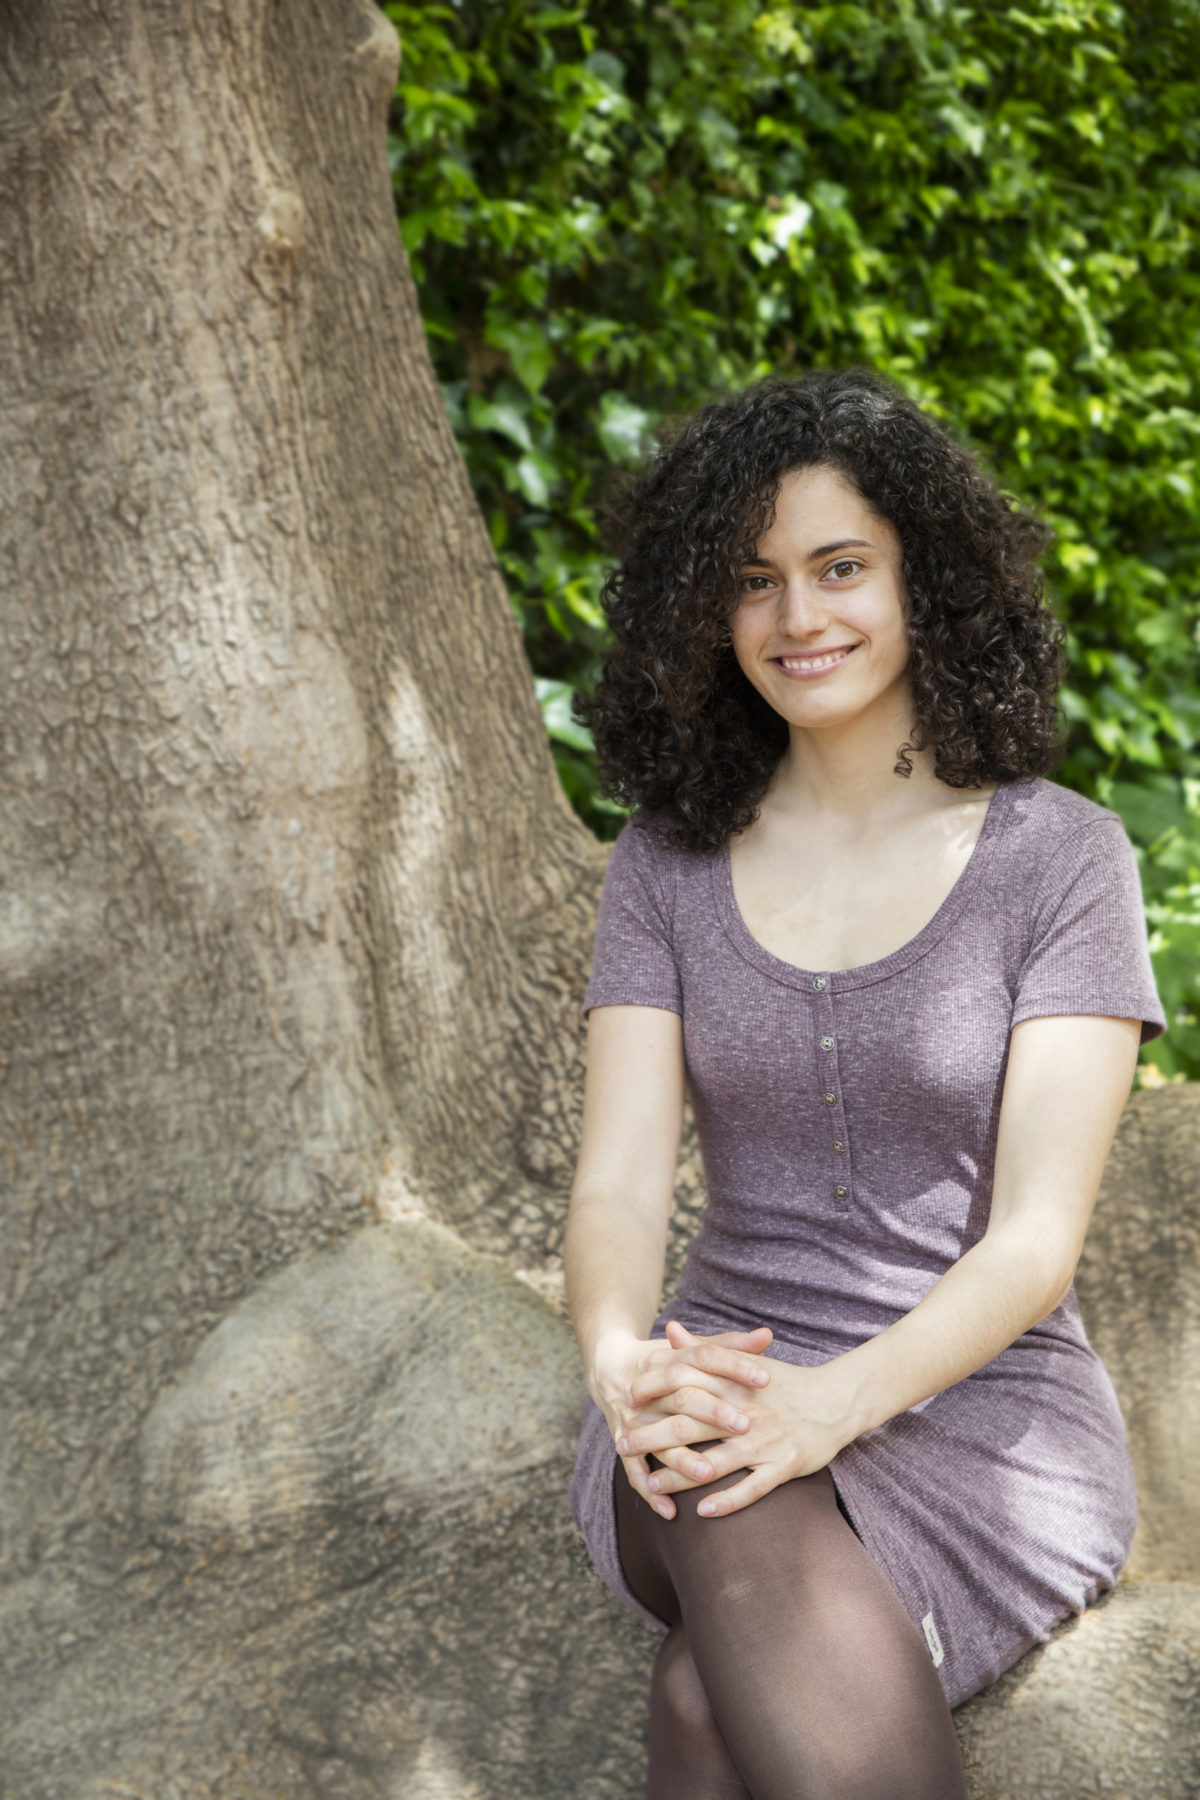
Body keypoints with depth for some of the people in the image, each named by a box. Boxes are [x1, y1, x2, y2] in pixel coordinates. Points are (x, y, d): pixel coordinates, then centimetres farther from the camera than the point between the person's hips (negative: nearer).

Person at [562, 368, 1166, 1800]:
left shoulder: (1059, 856, -3)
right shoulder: (669, 862, 7)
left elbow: (1036, 1236, -11)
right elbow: (618, 1179, -3)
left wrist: (831, 1402, -29)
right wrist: (623, 1362, -26)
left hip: (978, 1412, -2)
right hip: (730, 1403, 3)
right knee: (742, 1539, -35)